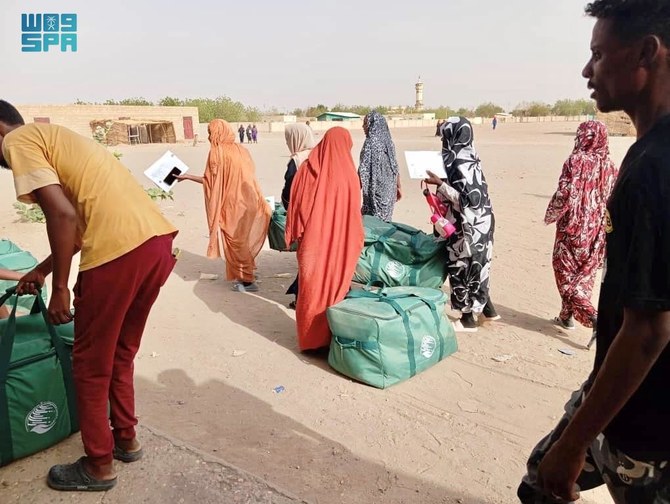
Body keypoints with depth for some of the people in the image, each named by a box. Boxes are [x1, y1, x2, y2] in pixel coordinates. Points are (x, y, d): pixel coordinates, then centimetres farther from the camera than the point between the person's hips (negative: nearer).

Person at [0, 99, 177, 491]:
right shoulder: (54, 138, 30)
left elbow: (63, 216, -12)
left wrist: (60, 288, -4)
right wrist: (41, 270, 44)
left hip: (120, 251, -9)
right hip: (158, 241, 9)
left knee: (91, 365, 11)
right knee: (120, 354, 25)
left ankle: (99, 466, 28)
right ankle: (126, 438, 42)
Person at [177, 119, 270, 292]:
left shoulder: (218, 152, -12)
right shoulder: (241, 149, 8)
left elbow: (210, 180, -9)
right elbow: (248, 175, 11)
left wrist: (187, 176, 3)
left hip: (232, 204, -7)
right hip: (248, 200, 7)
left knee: (236, 242, 5)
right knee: (244, 240, 18)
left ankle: (246, 280, 10)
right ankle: (247, 275, 27)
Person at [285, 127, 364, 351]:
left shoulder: (307, 168, -2)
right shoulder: (347, 173, -8)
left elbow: (295, 204, 0)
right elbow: (353, 213, -4)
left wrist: (294, 234, 9)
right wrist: (355, 242, 7)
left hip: (311, 240, 2)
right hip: (338, 242, -2)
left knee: (311, 287, 12)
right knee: (335, 286, 10)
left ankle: (310, 336, 23)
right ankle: (331, 335, 19)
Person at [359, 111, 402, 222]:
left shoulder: (370, 142, -13)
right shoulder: (388, 142, 7)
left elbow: (363, 170, -16)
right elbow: (395, 167, 12)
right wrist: (398, 187, 20)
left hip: (375, 188, -7)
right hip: (389, 189, 7)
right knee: (386, 219, 14)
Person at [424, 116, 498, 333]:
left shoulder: (460, 163, -22)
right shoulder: (467, 156, 8)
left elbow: (467, 199, -24)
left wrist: (439, 184, -23)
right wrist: (442, 181, 11)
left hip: (467, 225, -9)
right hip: (477, 222, 10)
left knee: (462, 267, 3)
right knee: (473, 265, 20)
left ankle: (468, 319, 16)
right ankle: (487, 308, 33)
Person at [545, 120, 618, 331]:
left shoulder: (576, 161, -13)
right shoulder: (609, 166, 3)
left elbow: (565, 194, -17)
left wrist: (551, 216, -2)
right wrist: (602, 222, 19)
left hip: (573, 226, -6)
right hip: (597, 230, 6)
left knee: (566, 271, 6)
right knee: (585, 272, 15)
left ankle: (592, 318, -5)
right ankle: (567, 316, 23)